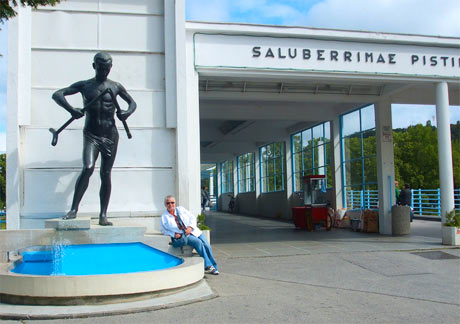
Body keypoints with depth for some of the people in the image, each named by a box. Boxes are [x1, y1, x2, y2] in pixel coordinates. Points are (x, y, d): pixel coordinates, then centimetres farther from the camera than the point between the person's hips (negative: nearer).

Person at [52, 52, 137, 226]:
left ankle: (103, 215, 6)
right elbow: (57, 94, 0)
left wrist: (128, 112, -4)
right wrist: (71, 109, -19)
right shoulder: (84, 85, 5)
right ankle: (73, 209, -12)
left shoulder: (115, 87, 9)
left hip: (110, 135, 2)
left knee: (106, 174, 2)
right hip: (91, 135, -2)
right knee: (88, 168, -21)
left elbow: (132, 102, 20)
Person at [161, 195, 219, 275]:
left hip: (194, 231, 4)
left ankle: (214, 268, -8)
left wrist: (190, 227, -8)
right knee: (198, 242, -31)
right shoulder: (164, 217, 8)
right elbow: (164, 230, 7)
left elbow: (192, 218, 11)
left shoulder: (181, 209, 14)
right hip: (181, 236, -4)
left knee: (207, 246, -18)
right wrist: (174, 234, -11)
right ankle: (208, 266, -26)